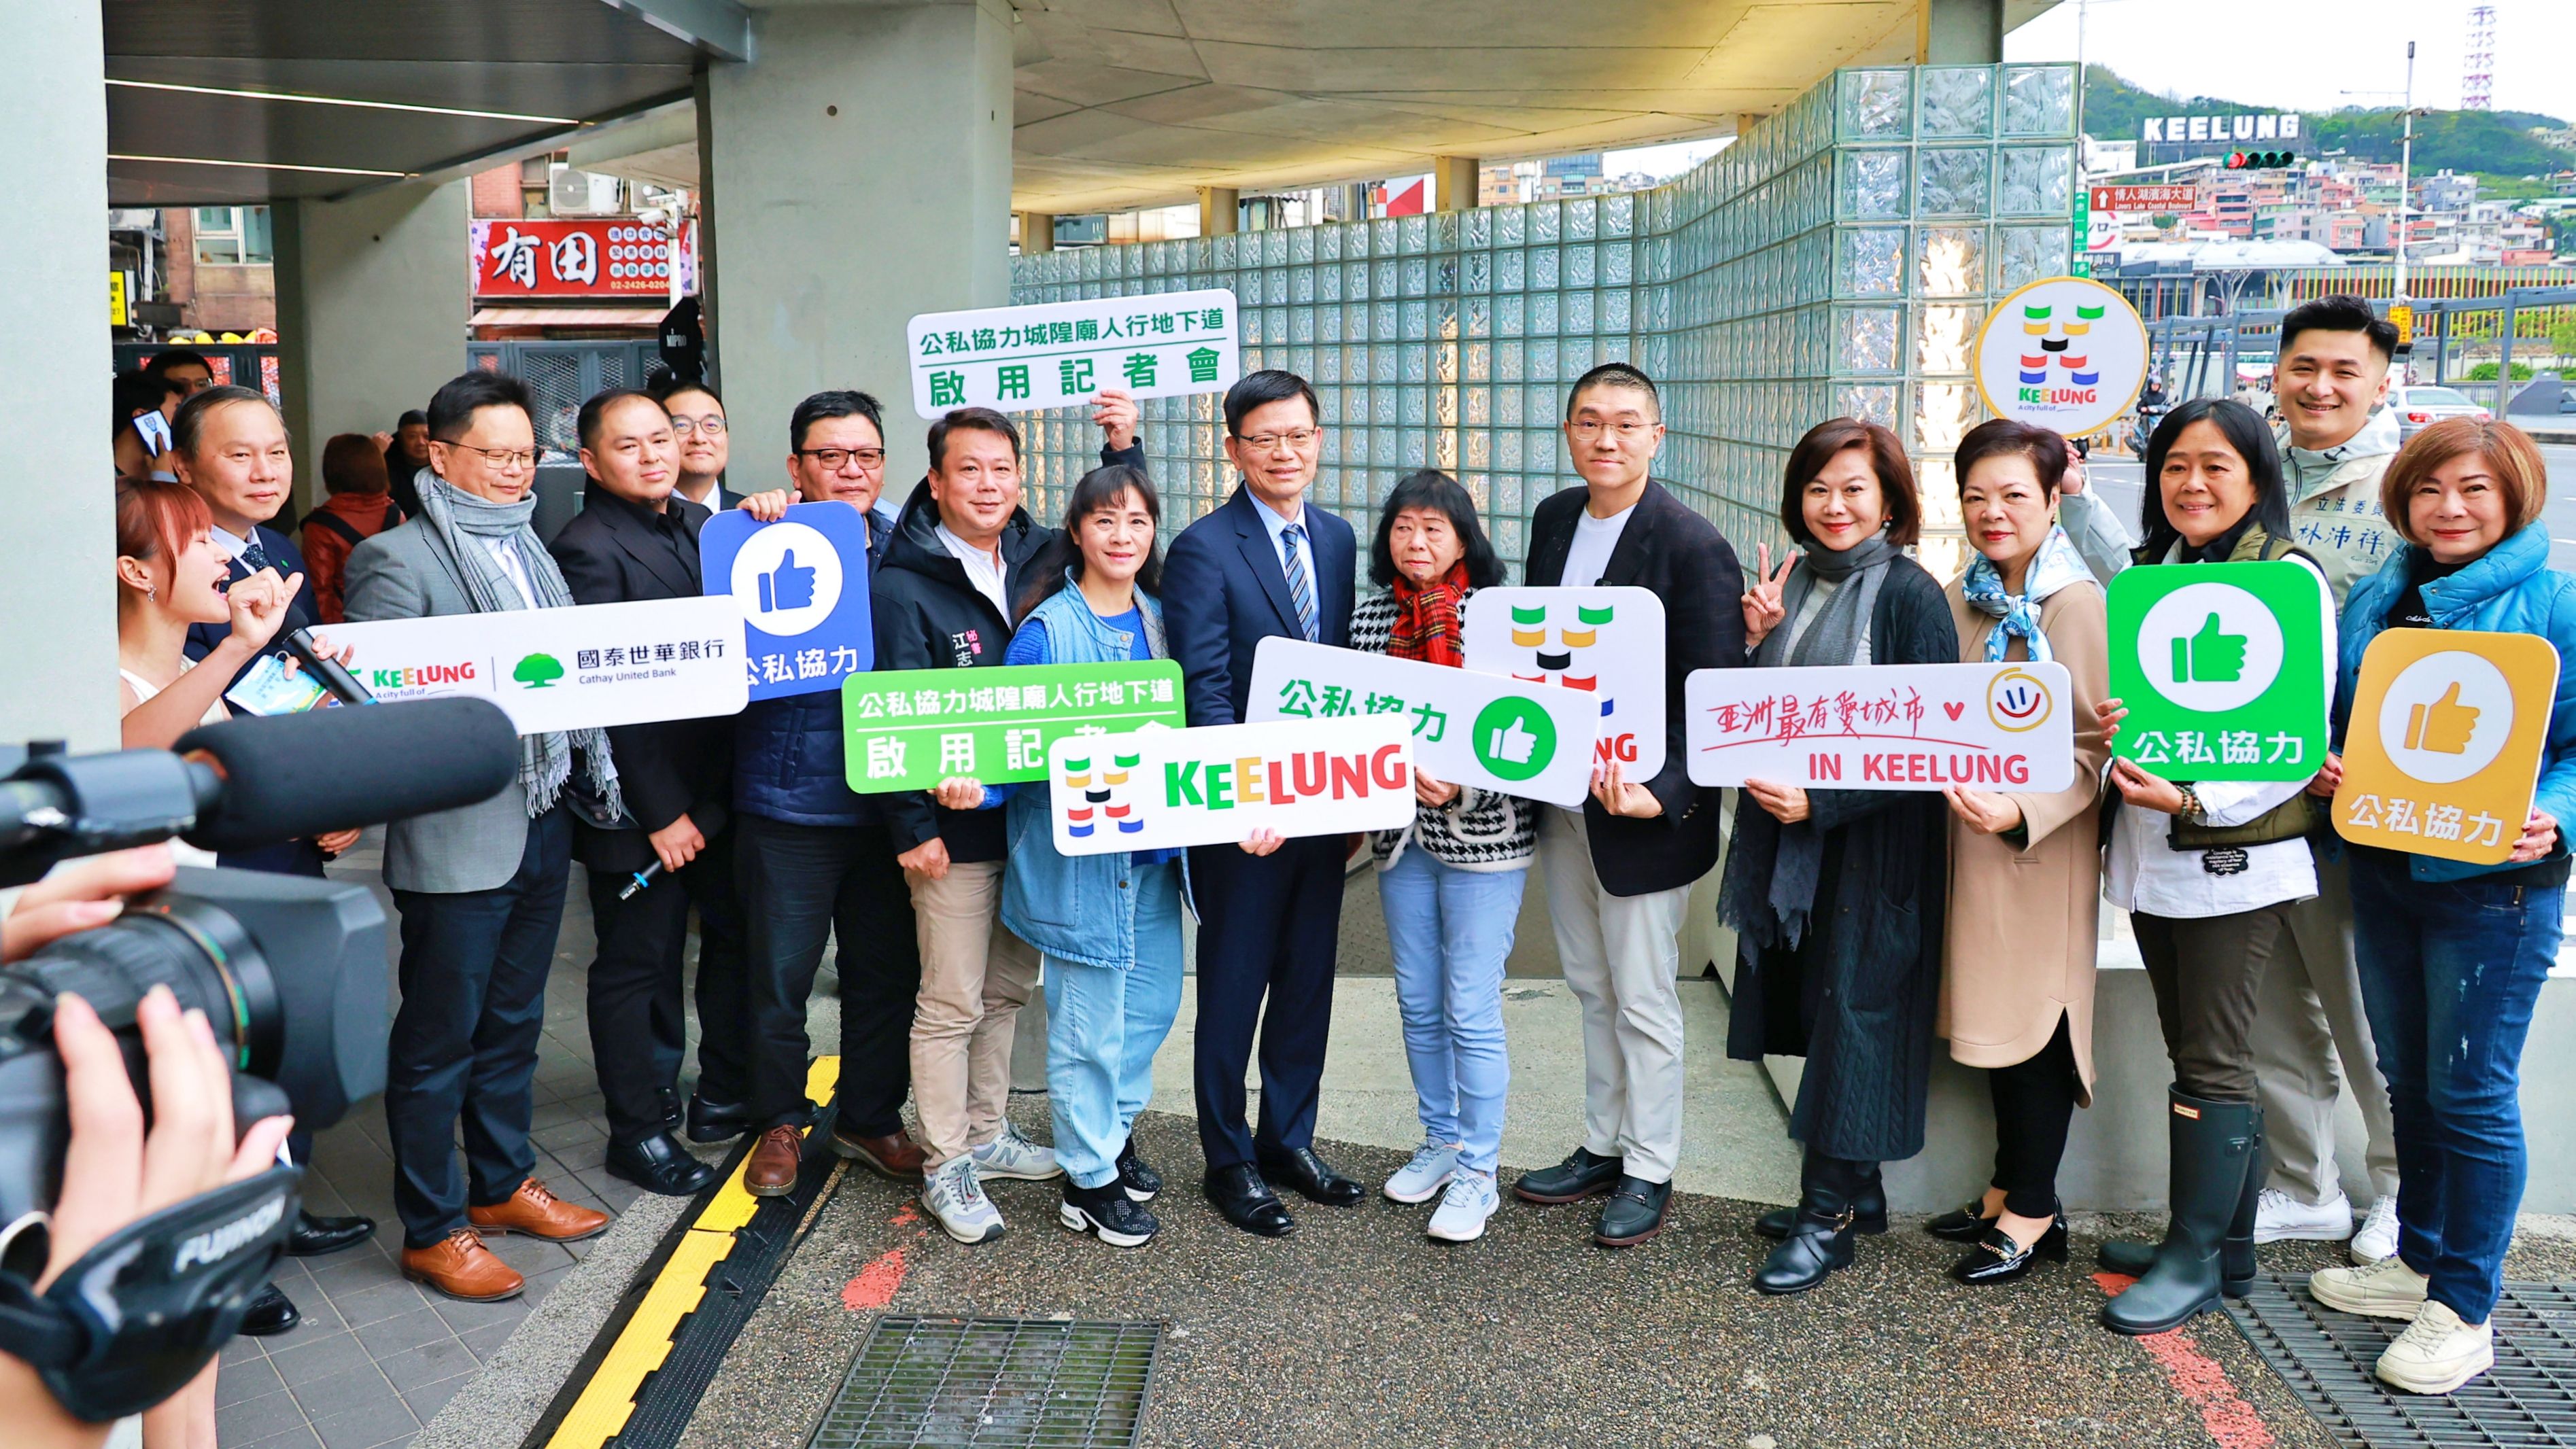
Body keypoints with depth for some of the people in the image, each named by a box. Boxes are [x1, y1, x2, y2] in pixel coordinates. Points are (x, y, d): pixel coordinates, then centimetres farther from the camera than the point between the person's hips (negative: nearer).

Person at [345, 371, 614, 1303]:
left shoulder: (527, 545, 14)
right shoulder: (395, 559, -11)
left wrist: (594, 767, 10)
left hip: (542, 818, 8)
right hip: (456, 834, -8)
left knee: (513, 1023, 19)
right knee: (439, 1041, 4)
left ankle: (503, 1187, 34)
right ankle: (432, 1230, 16)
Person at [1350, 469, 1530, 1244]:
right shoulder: (1369, 617, 4)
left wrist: (1462, 787, -24)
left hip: (1484, 837, -5)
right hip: (1401, 834, 5)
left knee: (1471, 1012, -1)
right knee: (1418, 1005, 15)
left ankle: (1477, 1172, 14)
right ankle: (1441, 1142, 33)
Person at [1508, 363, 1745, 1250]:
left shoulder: (1692, 547, -15)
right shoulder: (1553, 521, 6)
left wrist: (1664, 794, -28)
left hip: (1641, 809, -7)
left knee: (1643, 1000, 6)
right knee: (1592, 989, 19)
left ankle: (1649, 1172, 22)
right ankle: (1602, 1149, 34)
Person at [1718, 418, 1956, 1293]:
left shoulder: (1909, 594, -9)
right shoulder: (1791, 586, 9)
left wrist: (1820, 800, -19)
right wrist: (1758, 640, -6)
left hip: (1874, 841, -6)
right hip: (1788, 840, 6)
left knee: (1852, 1014, -1)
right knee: (1810, 1007, 11)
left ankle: (1829, 1217, 8)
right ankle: (1853, 1181, 27)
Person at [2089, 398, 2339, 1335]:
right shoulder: (2149, 576, 13)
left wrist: (2197, 800, -23)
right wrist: (2110, 726, -4)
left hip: (2238, 857, -7)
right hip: (2153, 857, 7)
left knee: (2213, 1064, -1)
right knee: (2198, 1056, 13)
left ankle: (2197, 1259, 9)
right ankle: (2225, 1246, 24)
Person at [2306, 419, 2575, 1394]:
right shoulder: (2376, 601, 8)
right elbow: (2338, 718, 17)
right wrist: (2325, 767, -4)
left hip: (2493, 884, -6)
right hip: (2383, 871, 6)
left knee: (2472, 1093, 0)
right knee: (2408, 1081, 17)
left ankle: (2464, 1311, 13)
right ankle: (2419, 1261, 33)